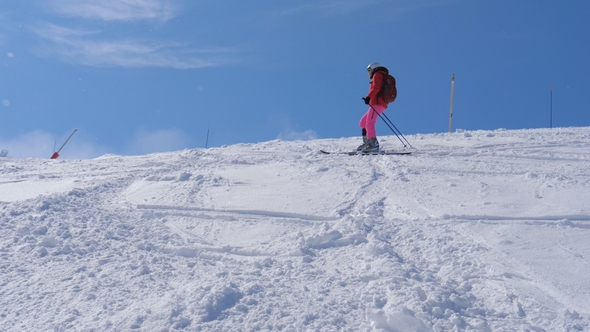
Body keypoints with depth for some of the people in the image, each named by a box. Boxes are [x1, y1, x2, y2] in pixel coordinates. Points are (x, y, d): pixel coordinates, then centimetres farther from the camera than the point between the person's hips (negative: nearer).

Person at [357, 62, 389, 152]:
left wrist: (368, 97, -25)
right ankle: (367, 142, 8)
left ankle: (373, 144, -30)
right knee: (363, 122, 14)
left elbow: (376, 88, -16)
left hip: (377, 103, -10)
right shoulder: (383, 76, 30)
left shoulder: (377, 75, 2)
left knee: (369, 123, -19)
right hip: (382, 104, 10)